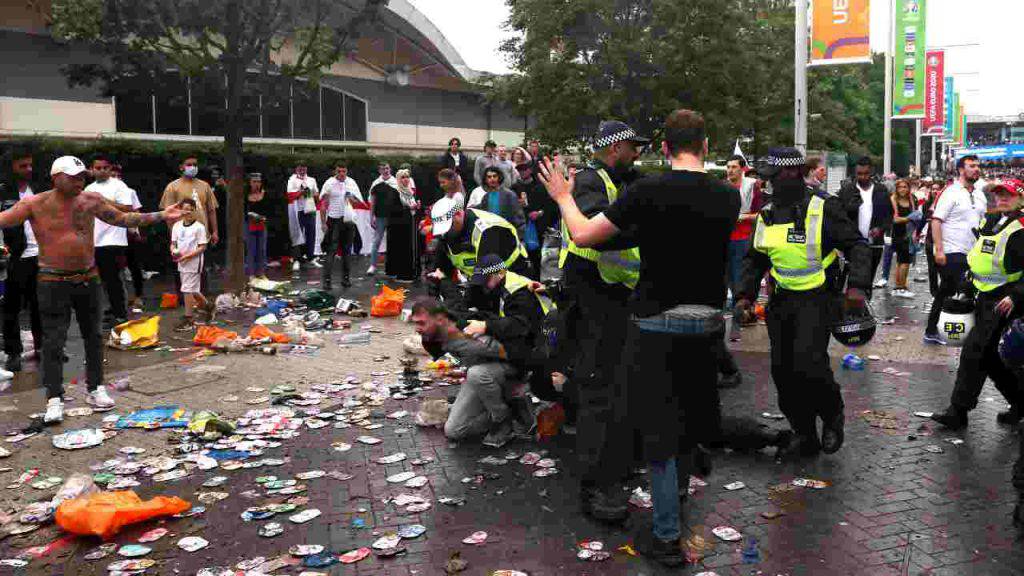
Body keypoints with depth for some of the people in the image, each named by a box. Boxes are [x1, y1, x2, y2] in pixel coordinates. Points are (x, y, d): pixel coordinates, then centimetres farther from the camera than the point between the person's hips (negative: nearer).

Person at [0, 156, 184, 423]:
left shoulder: (92, 200, 2)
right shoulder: (35, 204, -8)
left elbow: (123, 219, 10)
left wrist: (161, 216, 7)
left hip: (88, 278, 4)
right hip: (54, 282, -4)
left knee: (93, 336, 12)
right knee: (53, 341, -3)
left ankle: (95, 389, 25)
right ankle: (54, 400, 3)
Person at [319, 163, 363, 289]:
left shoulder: (351, 183, 6)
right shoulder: (329, 183, -3)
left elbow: (359, 201, 9)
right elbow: (323, 204, -1)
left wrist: (351, 198, -13)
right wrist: (323, 222, -5)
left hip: (349, 219, 3)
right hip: (334, 219, -3)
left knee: (346, 250, 10)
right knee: (331, 250, -7)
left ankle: (346, 277, 19)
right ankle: (327, 279, -6)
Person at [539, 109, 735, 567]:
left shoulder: (648, 191, -15)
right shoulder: (728, 196, -2)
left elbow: (583, 236, -9)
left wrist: (563, 196, 9)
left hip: (657, 323, -4)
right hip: (709, 323, 4)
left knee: (658, 428, 4)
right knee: (693, 407, 24)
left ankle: (667, 538, 11)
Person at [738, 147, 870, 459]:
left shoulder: (823, 208, -9)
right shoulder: (767, 214, 9)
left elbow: (857, 245, -6)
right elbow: (755, 258, 20)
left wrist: (857, 285, -20)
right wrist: (747, 293, 8)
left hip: (816, 299, -6)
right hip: (780, 302, 6)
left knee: (808, 363, -20)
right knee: (783, 371, 5)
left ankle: (832, 416, 9)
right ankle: (804, 436, 20)